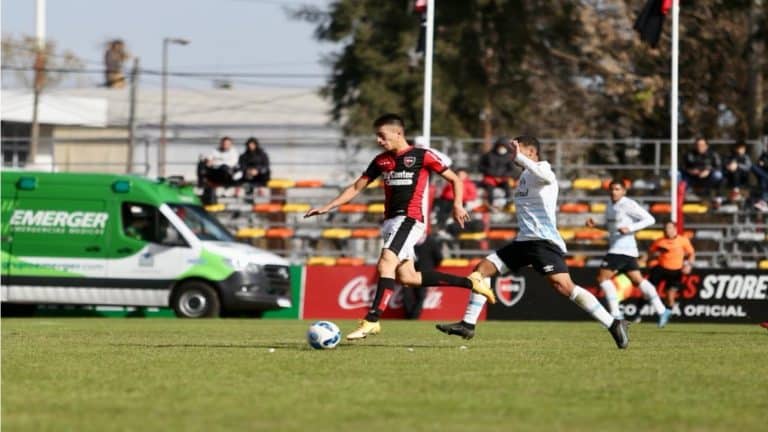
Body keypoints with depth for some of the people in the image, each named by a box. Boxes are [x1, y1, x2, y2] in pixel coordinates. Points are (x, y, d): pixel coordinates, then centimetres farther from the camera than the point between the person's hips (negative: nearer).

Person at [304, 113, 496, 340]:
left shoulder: (422, 156, -3)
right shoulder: (381, 160, 15)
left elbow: (454, 179, 5)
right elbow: (356, 187, 19)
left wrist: (457, 205, -8)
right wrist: (327, 207, 12)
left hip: (409, 219, -7)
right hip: (390, 220, 8)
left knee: (386, 263, -24)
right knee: (407, 277, 3)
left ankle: (372, 321, -30)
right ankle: (471, 283, 15)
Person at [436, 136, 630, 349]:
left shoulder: (542, 170, -7)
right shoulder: (524, 176, 21)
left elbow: (544, 175, -34)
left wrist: (518, 157, -32)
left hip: (544, 241, -10)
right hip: (524, 241, 10)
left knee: (564, 286, -24)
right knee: (481, 269, 7)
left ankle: (613, 325, -23)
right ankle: (468, 325, 11)